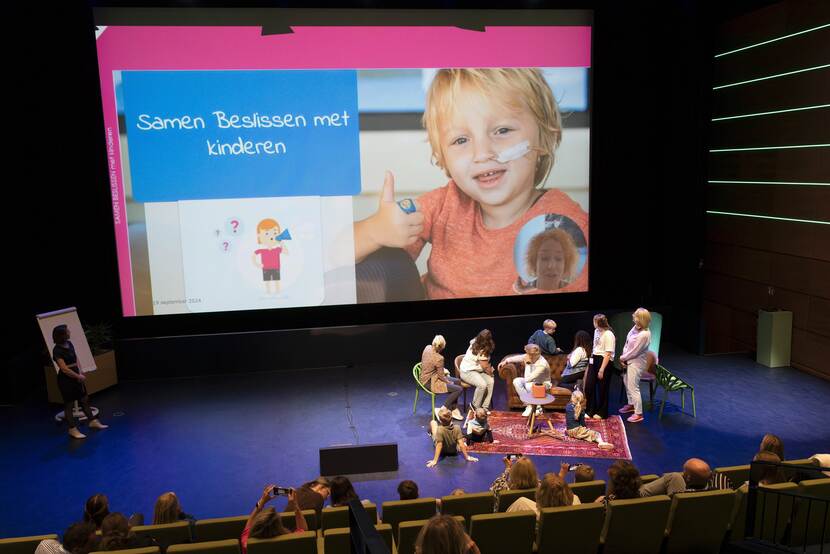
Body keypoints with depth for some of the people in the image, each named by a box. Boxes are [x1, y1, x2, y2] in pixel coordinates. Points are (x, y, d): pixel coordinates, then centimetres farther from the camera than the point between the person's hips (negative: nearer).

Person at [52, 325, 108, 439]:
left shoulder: (69, 344, 3)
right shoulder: (57, 350, -20)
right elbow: (64, 369, -20)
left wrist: (80, 372, 0)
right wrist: (78, 376, -11)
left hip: (76, 376, 8)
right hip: (66, 379, -8)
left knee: (84, 399, 16)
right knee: (69, 404, 5)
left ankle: (93, 421, 29)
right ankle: (73, 429, 17)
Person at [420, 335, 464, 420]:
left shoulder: (427, 348, -6)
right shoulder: (438, 358, -30)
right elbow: (441, 376, -18)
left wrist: (442, 370, 14)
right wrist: (449, 382, 1)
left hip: (426, 376, 10)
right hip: (430, 382, -10)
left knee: (456, 381, 18)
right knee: (459, 389, -12)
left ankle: (454, 410, 18)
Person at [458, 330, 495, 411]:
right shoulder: (481, 351, -26)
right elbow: (485, 366, -17)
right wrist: (491, 373, 2)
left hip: (477, 370, 9)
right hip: (467, 372, -9)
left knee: (491, 381, -12)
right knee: (482, 384, -31)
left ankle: (485, 407, -8)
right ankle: (475, 407, -10)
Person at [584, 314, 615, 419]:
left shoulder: (608, 335, -18)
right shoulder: (596, 331, 8)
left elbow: (608, 354, -18)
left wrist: (602, 370, -18)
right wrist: (590, 362, 18)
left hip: (604, 361, -8)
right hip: (594, 361, 8)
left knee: (602, 389, 6)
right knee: (589, 387, 7)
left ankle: (602, 413, 22)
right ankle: (590, 411, 21)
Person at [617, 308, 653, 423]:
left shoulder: (644, 335, -28)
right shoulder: (635, 328, -3)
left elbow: (634, 352, -22)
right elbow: (627, 342, 7)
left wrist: (622, 358, -8)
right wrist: (623, 357, -1)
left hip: (636, 363, -9)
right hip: (629, 360, 9)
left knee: (633, 387, -3)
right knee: (627, 382, 24)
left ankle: (638, 414, 7)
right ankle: (631, 404, 43)